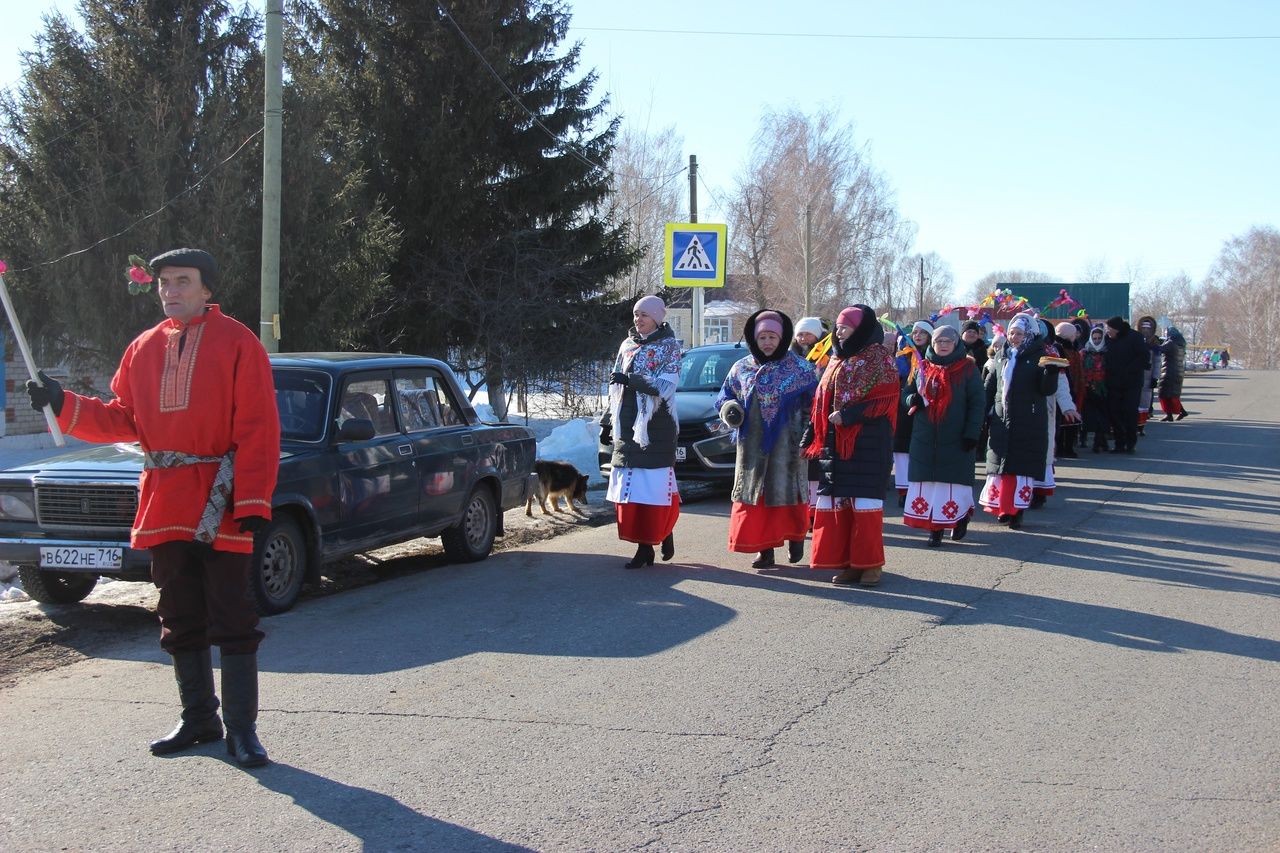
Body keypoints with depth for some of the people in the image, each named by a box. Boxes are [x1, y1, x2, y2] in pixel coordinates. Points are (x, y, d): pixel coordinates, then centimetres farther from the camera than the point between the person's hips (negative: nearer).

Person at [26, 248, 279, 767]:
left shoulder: (237, 343, -5)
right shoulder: (144, 348, 12)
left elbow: (258, 429, -9)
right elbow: (123, 419, 12)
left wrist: (254, 504, -15)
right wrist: (63, 405, -2)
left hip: (222, 505, -5)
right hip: (165, 505, 6)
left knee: (233, 622, -1)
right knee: (181, 622, 13)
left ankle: (241, 729, 6)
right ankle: (198, 720, 26)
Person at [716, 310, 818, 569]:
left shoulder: (800, 368, 0)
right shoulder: (741, 368, 9)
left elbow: (813, 403, 1)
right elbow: (725, 396, 17)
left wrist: (808, 435, -8)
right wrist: (729, 409, -5)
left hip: (786, 444, -3)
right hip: (752, 445, 3)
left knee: (786, 490, 1)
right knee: (755, 493, 1)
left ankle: (795, 538, 25)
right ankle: (765, 550, 7)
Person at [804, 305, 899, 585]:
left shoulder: (878, 356, -2)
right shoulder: (837, 360, 19)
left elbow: (885, 399, -11)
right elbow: (822, 401, 20)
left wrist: (848, 415, -16)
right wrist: (811, 436, 14)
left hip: (867, 439, -7)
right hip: (835, 441, 7)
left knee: (865, 497, -7)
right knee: (839, 500, 3)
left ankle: (869, 563, -1)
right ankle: (847, 562, 8)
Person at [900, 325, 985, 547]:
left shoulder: (967, 368, 0)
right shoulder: (923, 368, 11)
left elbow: (978, 402, -2)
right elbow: (907, 392, 18)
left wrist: (972, 432, -10)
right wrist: (912, 399, -6)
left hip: (955, 438, -3)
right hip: (925, 437, 3)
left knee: (953, 480, -3)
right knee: (927, 481, 0)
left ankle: (962, 517, 20)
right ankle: (934, 528, 7)